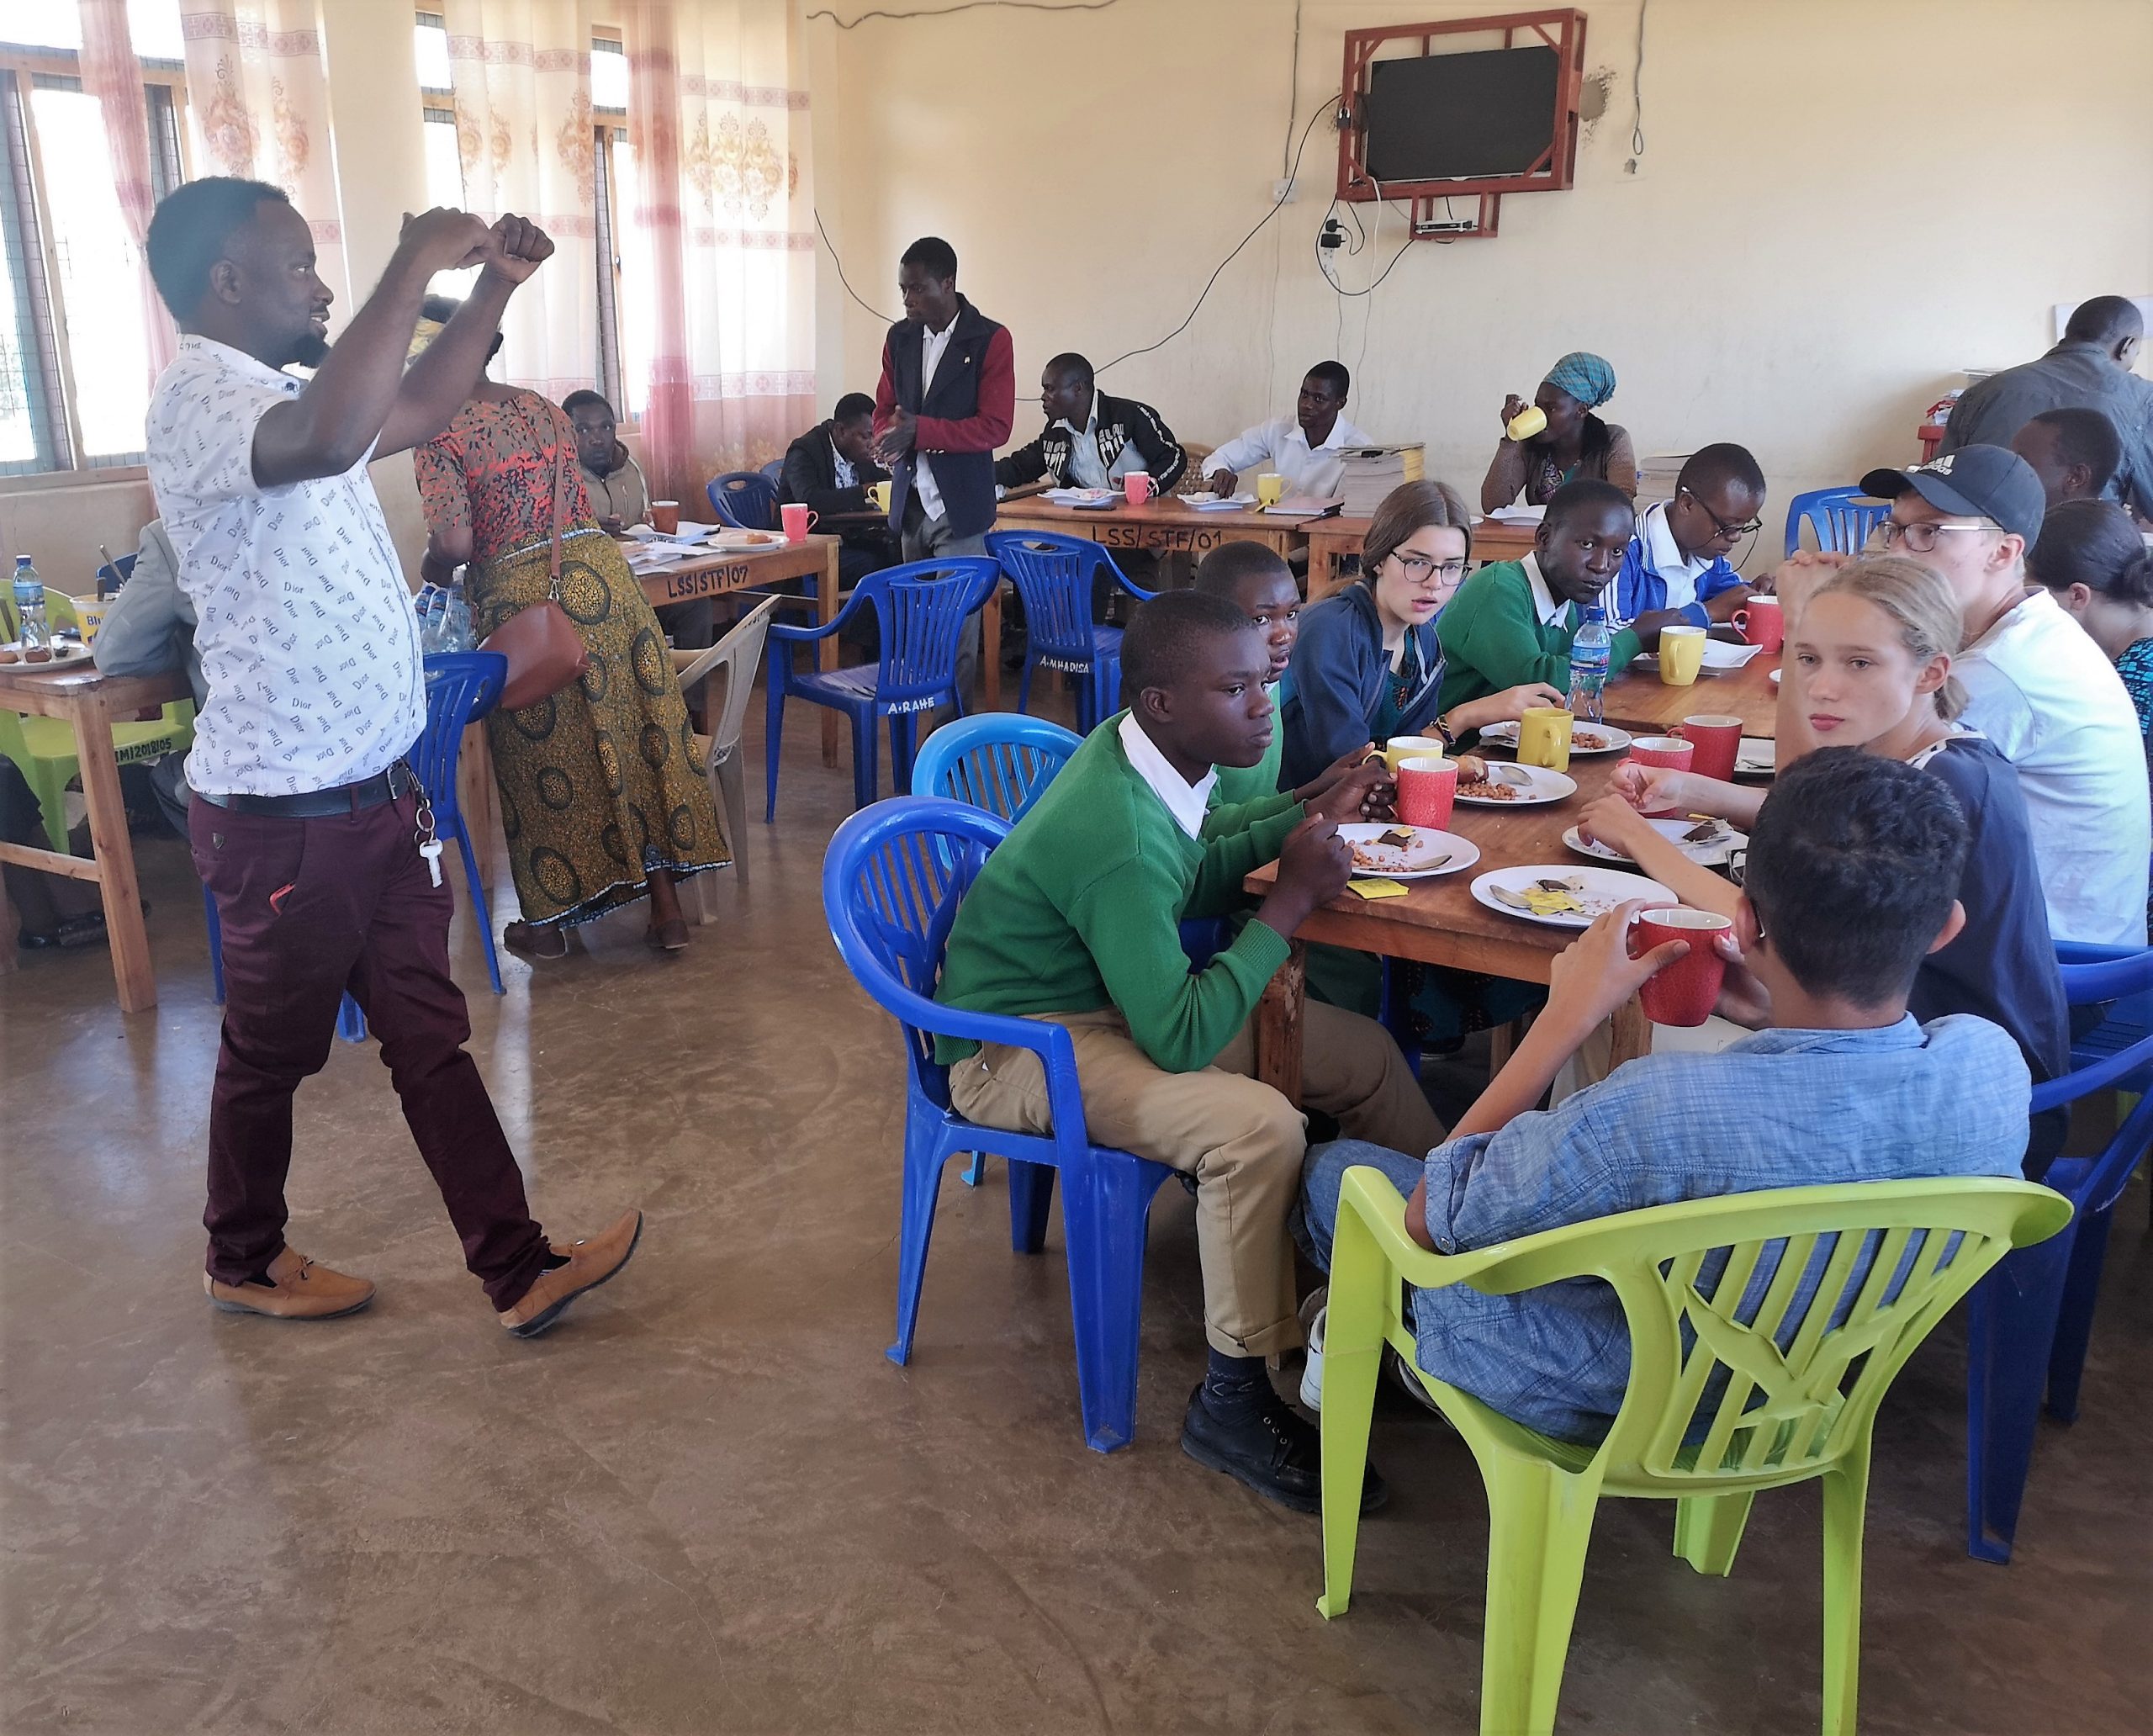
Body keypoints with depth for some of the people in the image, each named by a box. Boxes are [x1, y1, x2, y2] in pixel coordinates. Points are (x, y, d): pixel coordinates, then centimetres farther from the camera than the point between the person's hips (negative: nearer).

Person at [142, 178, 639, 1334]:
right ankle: (243, 1262, 35)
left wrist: (494, 286, 13)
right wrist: (415, 264, -31)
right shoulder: (199, 399, -19)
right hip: (284, 816, -9)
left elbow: (417, 408, 26)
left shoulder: (276, 394, 12)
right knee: (272, 1053, 11)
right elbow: (331, 439, -42)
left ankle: (516, 1268, 18)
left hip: (372, 793, 9)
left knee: (428, 1033, 10)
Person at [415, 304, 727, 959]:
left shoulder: (441, 437, -5)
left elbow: (454, 544, -14)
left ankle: (548, 919, 21)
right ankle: (666, 906, 13)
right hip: (601, 578, 5)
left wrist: (430, 568, 7)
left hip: (520, 600, -5)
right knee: (636, 730, 8)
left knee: (543, 755, 8)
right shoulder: (544, 410, 15)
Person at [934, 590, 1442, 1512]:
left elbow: (1189, 885, 14)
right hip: (1015, 1048, -9)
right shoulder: (1119, 838, -33)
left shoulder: (1140, 750, -5)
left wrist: (1303, 821, 2)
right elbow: (1179, 1039, -30)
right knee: (1259, 1128, -31)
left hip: (1108, 996, 9)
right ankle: (1233, 1400, -12)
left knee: (1364, 1053, 5)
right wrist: (1294, 898, -24)